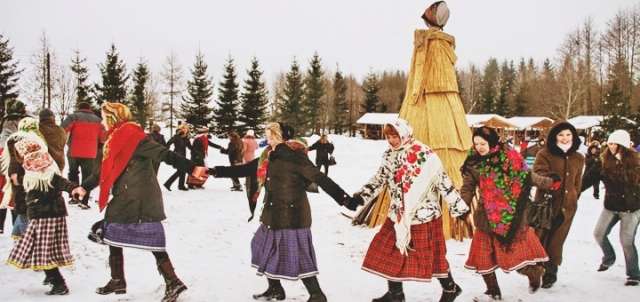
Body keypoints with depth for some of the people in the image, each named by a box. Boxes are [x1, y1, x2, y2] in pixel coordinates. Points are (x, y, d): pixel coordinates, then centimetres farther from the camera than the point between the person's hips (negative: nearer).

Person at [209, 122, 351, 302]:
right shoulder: (269, 157, 10)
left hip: (291, 213, -9)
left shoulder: (293, 155, -15)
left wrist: (344, 198, -27)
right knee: (268, 247, 15)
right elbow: (244, 169, 19)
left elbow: (319, 178, -21)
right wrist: (215, 172, 20)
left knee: (297, 255, -7)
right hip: (274, 213, 9)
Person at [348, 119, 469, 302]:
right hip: (399, 215, 7)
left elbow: (444, 182, -13)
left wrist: (459, 207, -10)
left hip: (423, 215, -6)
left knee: (432, 254, 4)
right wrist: (360, 197, -3)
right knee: (389, 251, 8)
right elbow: (379, 180, 9)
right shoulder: (389, 156, 5)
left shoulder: (424, 155, -16)